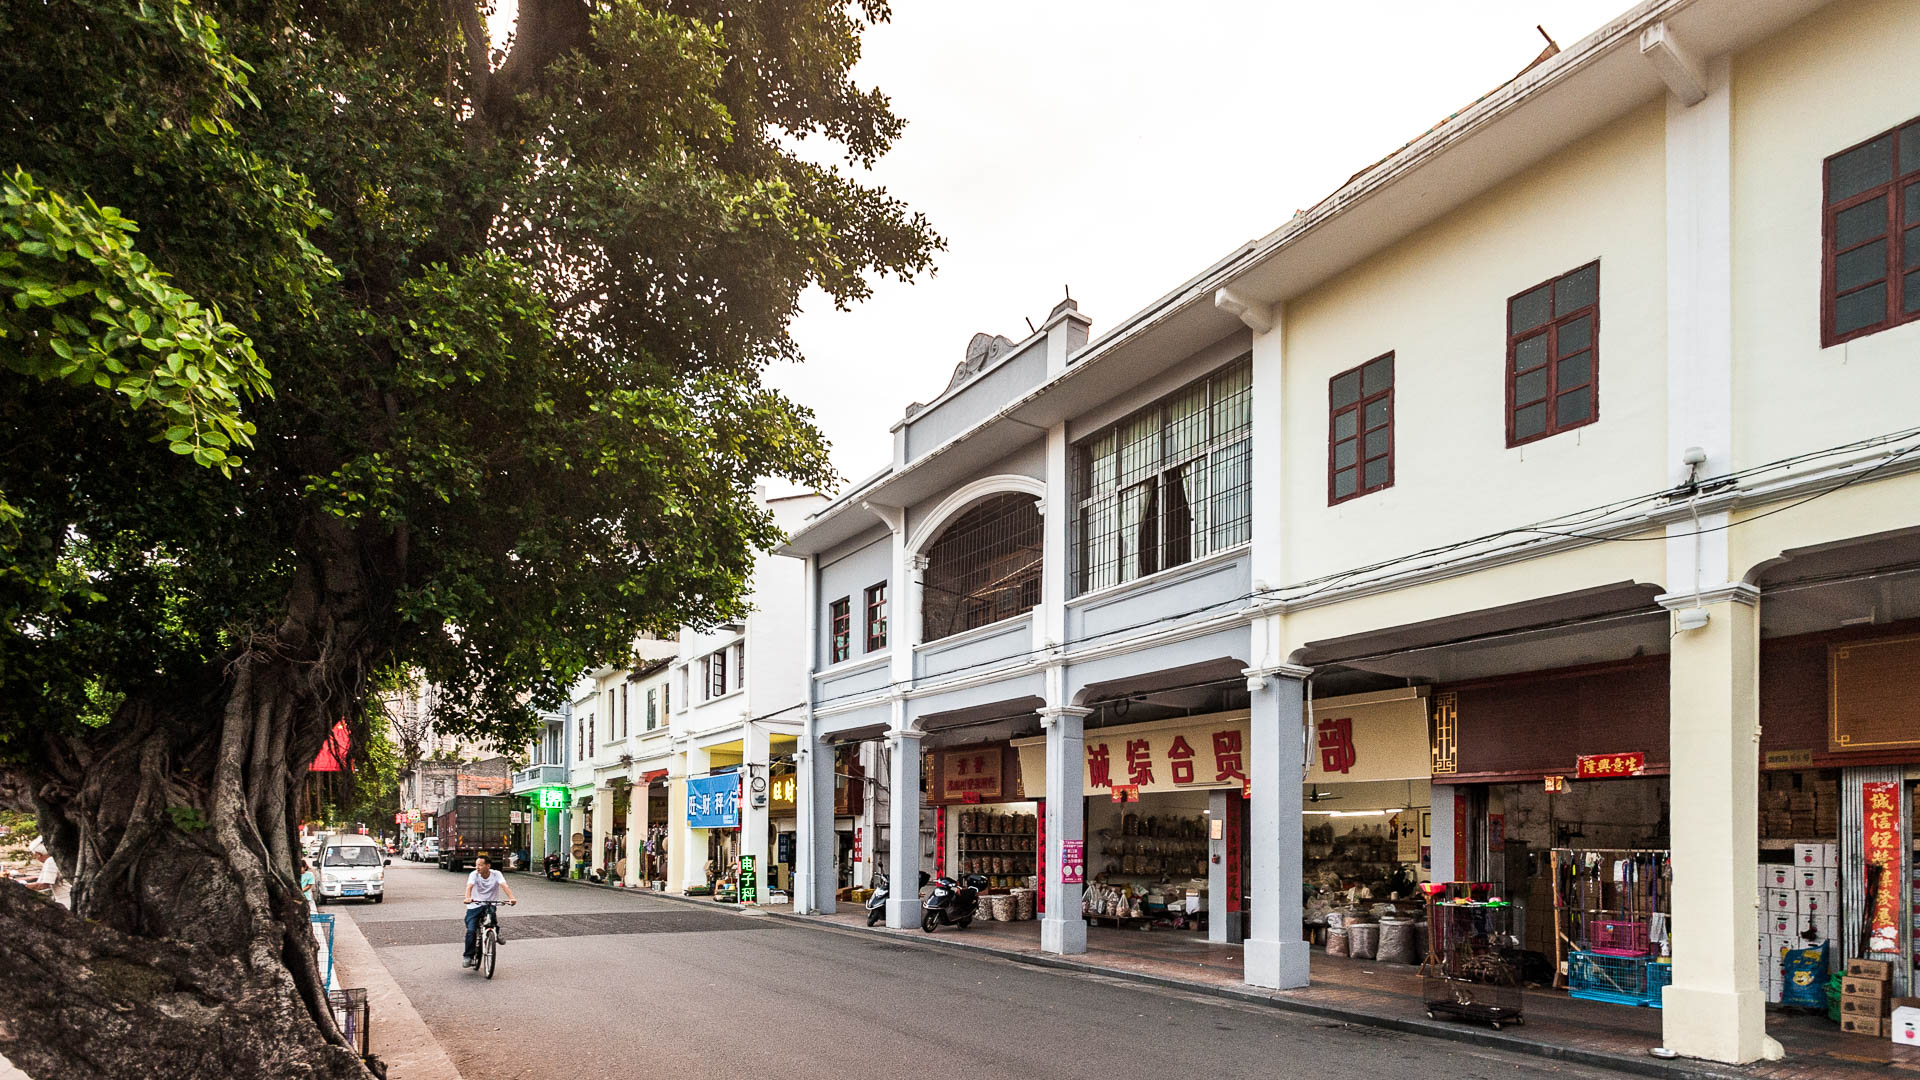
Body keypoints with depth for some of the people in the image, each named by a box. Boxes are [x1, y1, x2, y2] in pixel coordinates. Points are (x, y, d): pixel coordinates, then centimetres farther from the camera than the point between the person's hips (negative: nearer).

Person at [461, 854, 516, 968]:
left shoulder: (496, 874, -7)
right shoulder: (474, 874, -8)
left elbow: (504, 886, -22)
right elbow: (469, 886, -25)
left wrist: (511, 898, -41)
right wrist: (468, 898, -47)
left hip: (490, 906, 0)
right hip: (475, 906, 0)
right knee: (471, 931, -15)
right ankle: (468, 957, -4)